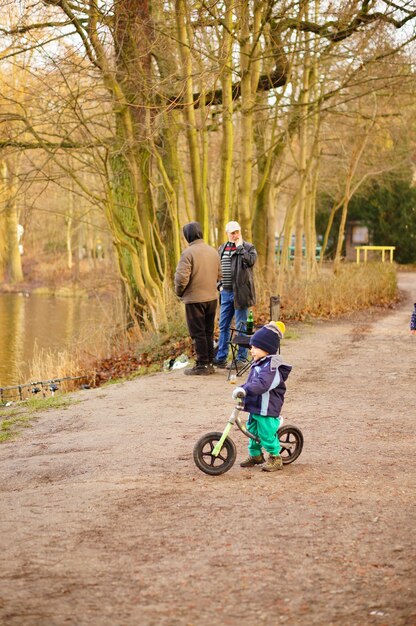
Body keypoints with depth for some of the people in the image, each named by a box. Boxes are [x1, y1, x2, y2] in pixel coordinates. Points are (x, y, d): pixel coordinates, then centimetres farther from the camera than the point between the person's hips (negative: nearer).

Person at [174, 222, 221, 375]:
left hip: (194, 299, -6)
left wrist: (179, 292, -3)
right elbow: (219, 275, 12)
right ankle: (209, 364, 20)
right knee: (209, 332, 15)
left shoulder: (188, 252, -16)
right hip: (212, 298, 7)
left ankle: (202, 365, 3)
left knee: (198, 333, 1)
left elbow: (181, 277, -20)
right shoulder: (213, 251, 6)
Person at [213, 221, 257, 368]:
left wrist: (240, 247, -17)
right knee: (223, 326, 9)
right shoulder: (222, 249, 13)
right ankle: (221, 358, 15)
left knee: (241, 327, 0)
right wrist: (220, 284, 12)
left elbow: (250, 261, -23)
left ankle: (241, 358, 6)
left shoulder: (248, 247, -3)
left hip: (240, 292, -6)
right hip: (226, 292, 6)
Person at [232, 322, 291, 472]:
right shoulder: (258, 364, 12)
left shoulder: (271, 367, -21)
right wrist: (241, 389, 8)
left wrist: (245, 390, -41)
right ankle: (255, 455, 35)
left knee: (267, 434, -5)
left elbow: (262, 384, -34)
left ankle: (275, 458, 11)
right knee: (252, 431, 19)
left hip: (267, 409, -10)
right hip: (255, 407, 10)